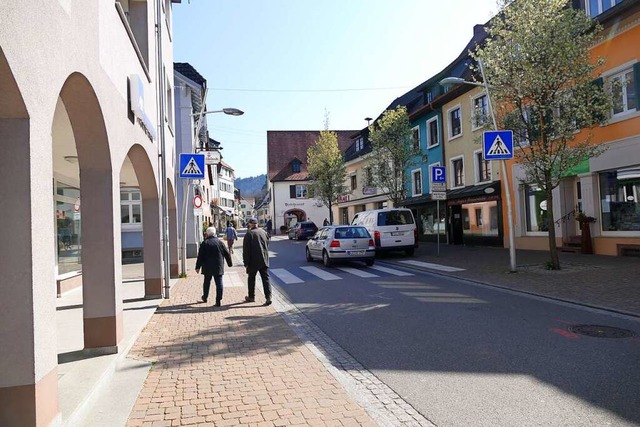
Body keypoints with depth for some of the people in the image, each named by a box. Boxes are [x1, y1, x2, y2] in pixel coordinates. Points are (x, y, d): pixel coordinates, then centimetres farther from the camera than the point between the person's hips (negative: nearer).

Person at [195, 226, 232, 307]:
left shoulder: (204, 243, -5)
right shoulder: (220, 242, 2)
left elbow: (200, 256, -7)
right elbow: (227, 254, 6)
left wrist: (198, 267, -2)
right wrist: (229, 263, 17)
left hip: (208, 267, 0)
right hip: (218, 267, 0)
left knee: (207, 282, 18)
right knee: (219, 283, 0)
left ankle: (205, 297, 34)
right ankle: (218, 301, -5)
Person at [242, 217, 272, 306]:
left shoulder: (249, 234, -10)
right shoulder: (263, 232, 5)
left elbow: (246, 250, -11)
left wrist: (246, 262, -5)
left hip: (253, 261, -3)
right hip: (264, 260, 3)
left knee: (251, 278, 14)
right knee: (265, 279, 2)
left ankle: (251, 297, 24)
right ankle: (268, 297, -7)